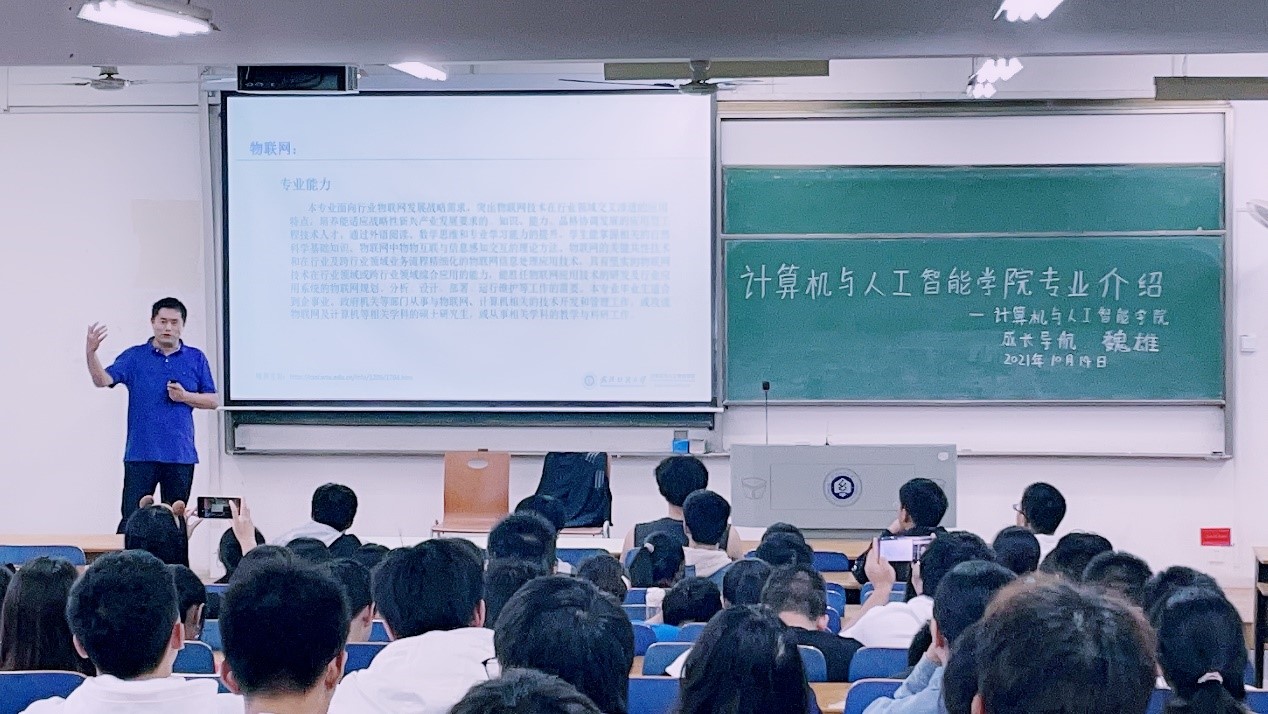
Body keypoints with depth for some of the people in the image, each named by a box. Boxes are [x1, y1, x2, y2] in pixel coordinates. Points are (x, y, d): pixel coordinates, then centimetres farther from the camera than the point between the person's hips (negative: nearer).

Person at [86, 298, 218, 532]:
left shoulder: (196, 358, 8)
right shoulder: (134, 357, 5)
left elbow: (213, 401, 8)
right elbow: (103, 380, -7)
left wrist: (185, 396, -9)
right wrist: (91, 353, -25)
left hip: (181, 454, 1)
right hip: (141, 453, -1)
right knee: (131, 519, -3)